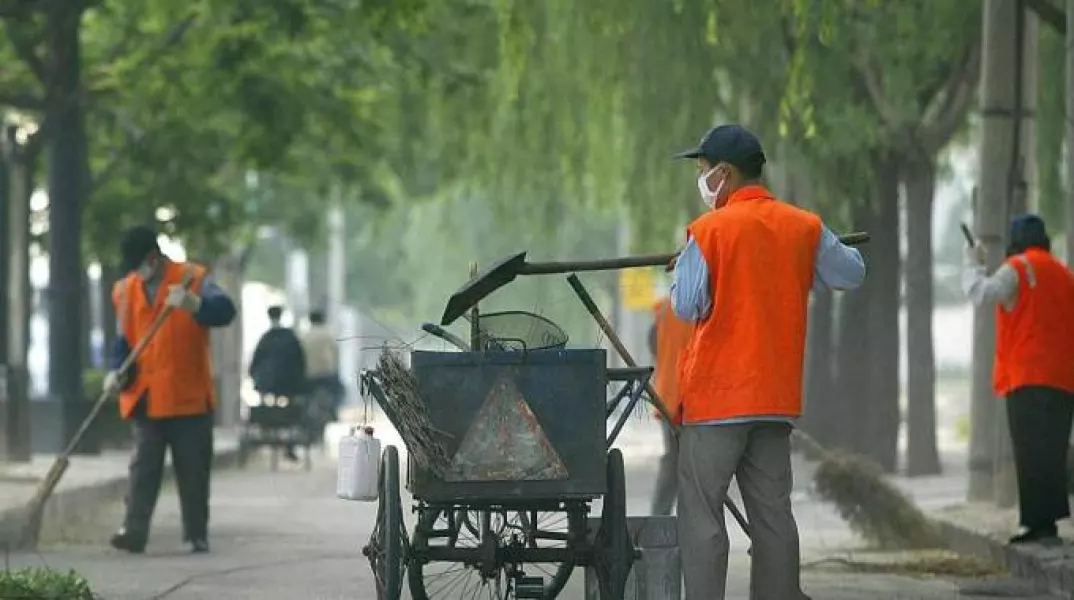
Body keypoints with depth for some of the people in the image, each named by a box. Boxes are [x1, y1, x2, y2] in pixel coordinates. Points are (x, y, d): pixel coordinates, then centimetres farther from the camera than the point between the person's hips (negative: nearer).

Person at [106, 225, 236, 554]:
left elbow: (224, 311, -18)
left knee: (193, 470, 4)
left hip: (189, 396, -2)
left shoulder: (193, 279, -3)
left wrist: (193, 304, -37)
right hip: (145, 399, 3)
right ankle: (134, 531, -10)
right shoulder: (126, 290, 9)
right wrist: (118, 372, -4)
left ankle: (197, 535, 12)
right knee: (143, 466, -4)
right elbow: (124, 339, 14)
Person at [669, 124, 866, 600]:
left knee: (701, 515, -3)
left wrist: (684, 266, 9)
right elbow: (852, 275, 16)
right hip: (777, 396, 5)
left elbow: (686, 307, -9)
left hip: (716, 397, -5)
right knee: (773, 514, 10)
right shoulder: (803, 227, 5)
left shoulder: (709, 230, -10)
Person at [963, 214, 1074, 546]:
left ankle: (1041, 523, -17)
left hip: (1029, 377, -7)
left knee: (1032, 452, -9)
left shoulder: (1017, 269, -4)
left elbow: (981, 293, -13)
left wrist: (975, 265, 5)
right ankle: (1046, 523, 9)